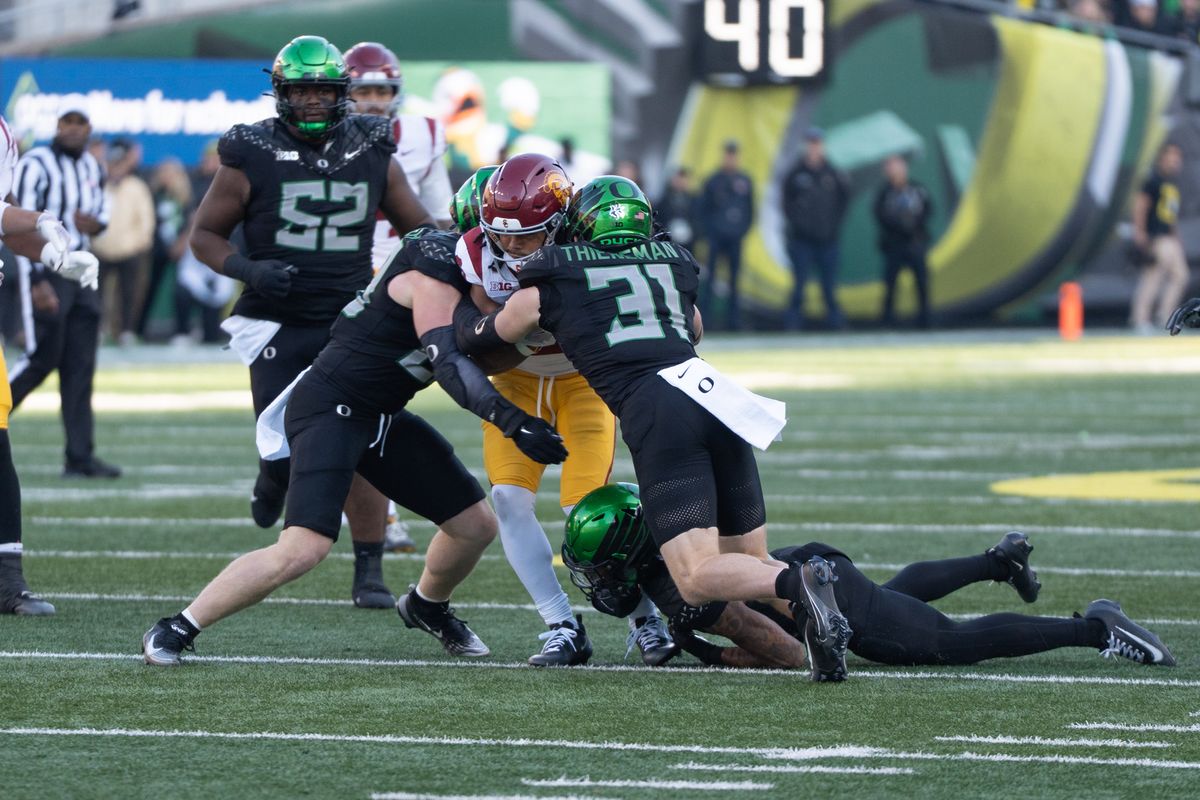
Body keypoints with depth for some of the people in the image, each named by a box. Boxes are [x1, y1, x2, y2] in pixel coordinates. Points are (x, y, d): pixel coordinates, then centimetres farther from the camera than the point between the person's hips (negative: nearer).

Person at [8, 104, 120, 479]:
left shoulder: (93, 168, 12)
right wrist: (38, 282, -23)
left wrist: (96, 222, 0)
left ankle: (80, 456, 5)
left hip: (80, 273, 7)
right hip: (45, 270, -7)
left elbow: (102, 208, 26)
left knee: (80, 367, 4)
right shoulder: (36, 166, -12)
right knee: (41, 359, -11)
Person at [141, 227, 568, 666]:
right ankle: (175, 629, -10)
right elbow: (449, 365, -31)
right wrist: (512, 420, -41)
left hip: (383, 416, 10)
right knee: (303, 549, -23)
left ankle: (426, 606, 40)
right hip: (329, 410, -10)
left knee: (476, 525, 10)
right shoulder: (435, 274, -20)